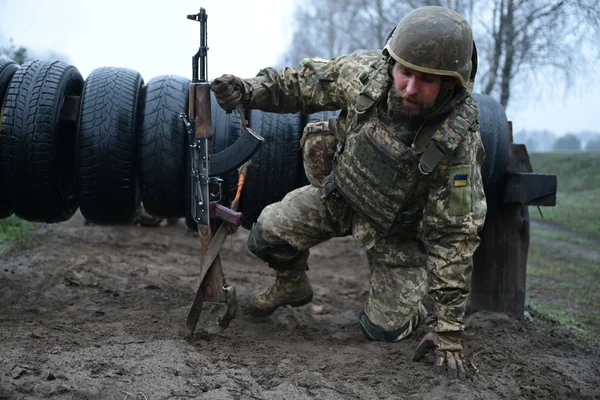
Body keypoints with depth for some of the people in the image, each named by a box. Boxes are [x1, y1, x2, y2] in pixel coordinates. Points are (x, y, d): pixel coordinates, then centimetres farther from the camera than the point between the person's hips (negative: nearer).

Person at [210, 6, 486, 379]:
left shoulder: (458, 142, -33)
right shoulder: (366, 72, -25)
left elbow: (455, 235, -28)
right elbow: (304, 83, -6)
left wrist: (449, 328, -25)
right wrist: (248, 90, -23)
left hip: (398, 225, -3)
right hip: (342, 192, 3)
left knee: (384, 328, -7)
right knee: (268, 234, -11)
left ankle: (409, 306, 30)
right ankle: (292, 285, 22)